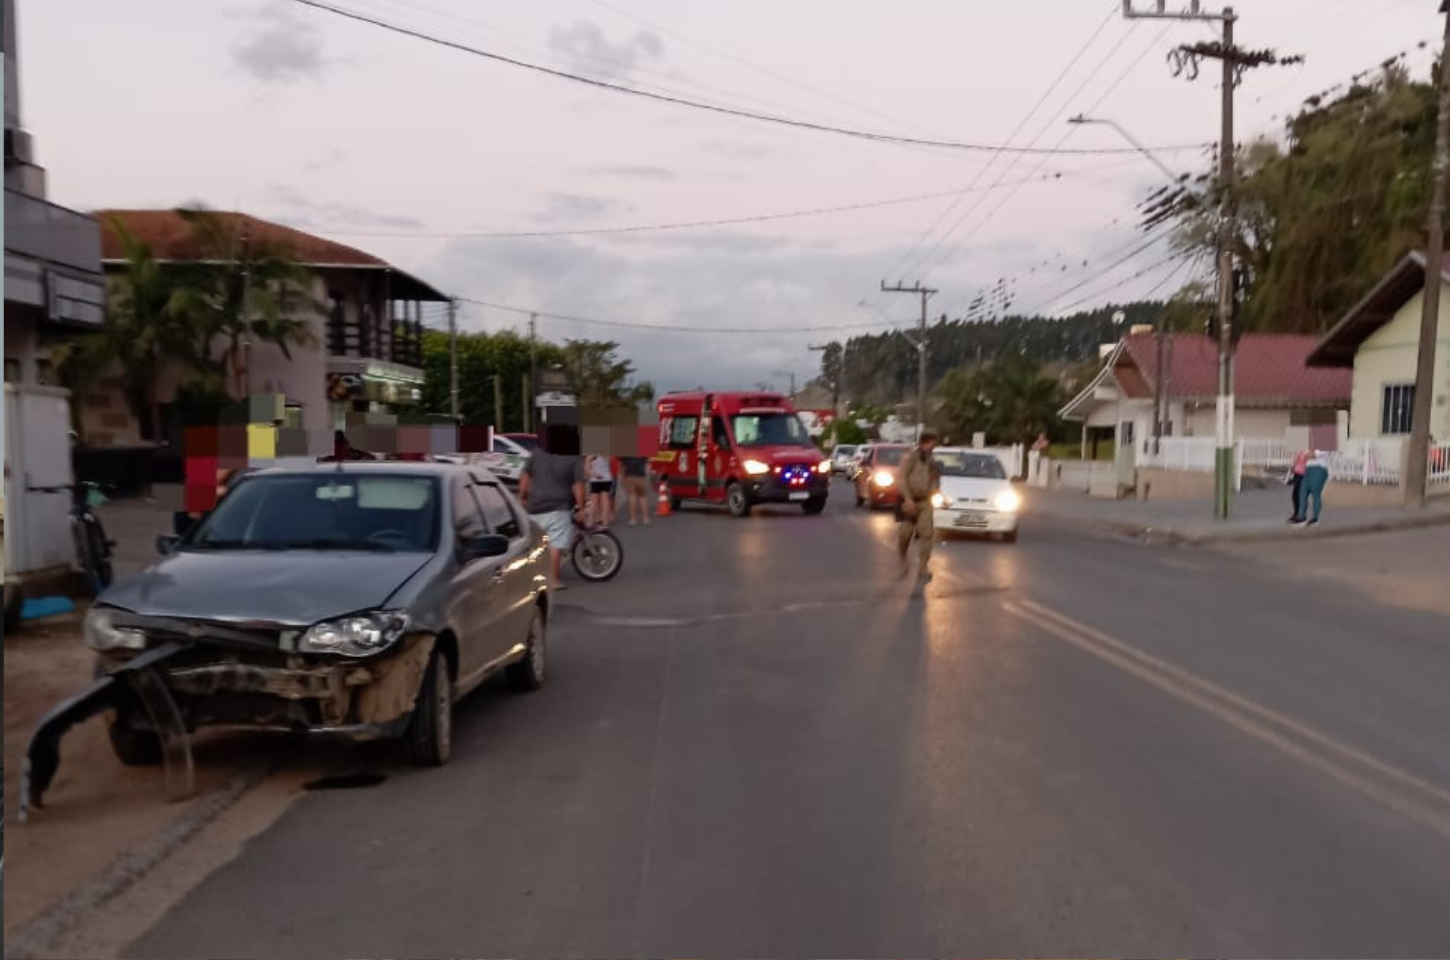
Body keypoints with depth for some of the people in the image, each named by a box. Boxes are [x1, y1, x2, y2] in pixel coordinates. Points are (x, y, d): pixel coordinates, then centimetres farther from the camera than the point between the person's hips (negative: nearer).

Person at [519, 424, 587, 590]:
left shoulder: (537, 454, 6)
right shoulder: (575, 460, -6)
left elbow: (525, 477, 8)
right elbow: (578, 485, -12)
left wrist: (522, 497, 16)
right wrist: (580, 505, -7)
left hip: (534, 507, 5)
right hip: (557, 508, -5)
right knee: (557, 544, -6)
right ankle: (553, 579, -11)